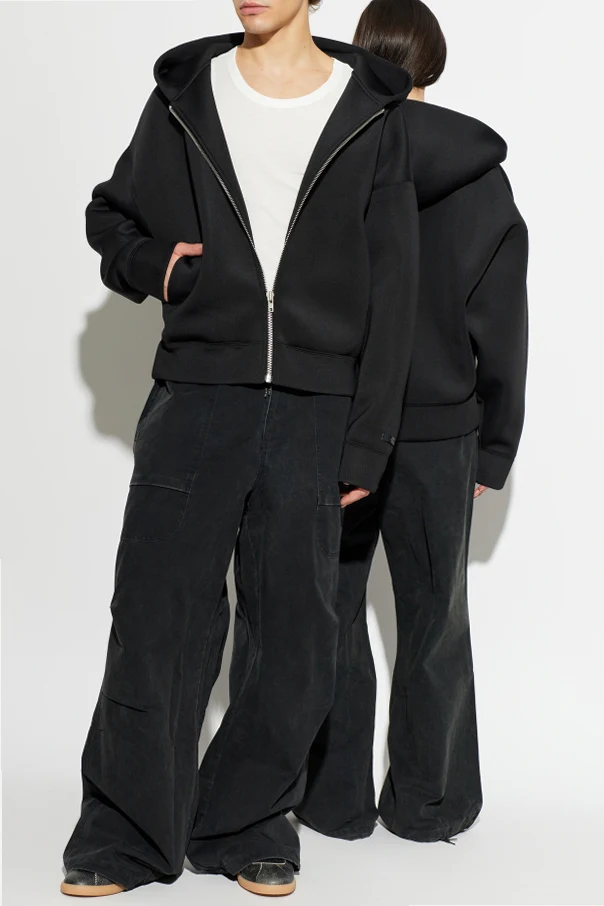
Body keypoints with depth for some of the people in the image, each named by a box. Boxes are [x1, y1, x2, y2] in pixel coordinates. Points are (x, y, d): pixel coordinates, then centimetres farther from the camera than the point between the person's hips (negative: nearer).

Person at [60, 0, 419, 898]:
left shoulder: (372, 116, 2)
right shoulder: (185, 96, 7)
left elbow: (391, 294, 1)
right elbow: (110, 215, 20)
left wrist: (367, 444, -3)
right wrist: (152, 266, -3)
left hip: (315, 414, 0)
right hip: (196, 396, 1)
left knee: (293, 637, 5)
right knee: (157, 620, 1)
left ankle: (247, 824, 22)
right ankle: (128, 832, 15)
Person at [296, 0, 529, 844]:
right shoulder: (482, 179, -2)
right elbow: (501, 330, 0)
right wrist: (493, 449, 8)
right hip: (439, 433, 1)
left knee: (333, 616, 12)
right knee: (434, 621, 13)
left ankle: (337, 798, 20)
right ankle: (431, 802, 22)